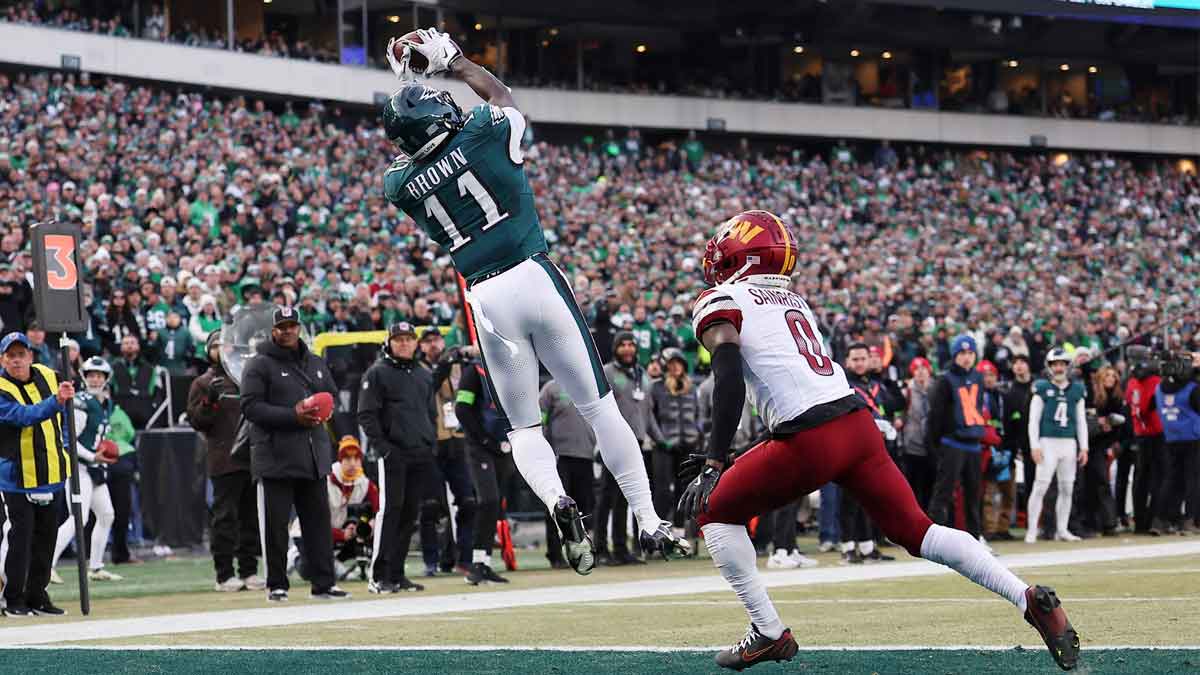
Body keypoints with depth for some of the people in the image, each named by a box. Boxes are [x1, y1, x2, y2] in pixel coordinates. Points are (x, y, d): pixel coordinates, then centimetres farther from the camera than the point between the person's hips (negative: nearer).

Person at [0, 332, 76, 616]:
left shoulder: (48, 376, 3)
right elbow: (24, 415, -33)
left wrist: (63, 450, 11)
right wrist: (56, 401, -46)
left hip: (49, 473, 6)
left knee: (46, 535, 11)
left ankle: (37, 595, 22)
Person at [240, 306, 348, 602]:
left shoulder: (316, 364, 18)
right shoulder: (259, 365, -3)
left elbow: (331, 396, 26)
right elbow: (251, 406, -11)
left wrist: (320, 412, 1)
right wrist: (293, 416, -19)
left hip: (313, 455, 5)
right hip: (275, 456, -5)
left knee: (318, 520, 5)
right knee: (275, 524, -3)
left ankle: (323, 583, 9)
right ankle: (276, 586, 4)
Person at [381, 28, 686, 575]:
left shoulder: (400, 184, 2)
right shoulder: (483, 136, -4)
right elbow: (502, 96, 19)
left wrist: (405, 86, 27)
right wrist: (454, 63, 28)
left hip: (486, 300, 1)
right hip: (534, 279, -1)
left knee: (522, 427, 11)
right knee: (598, 406, 5)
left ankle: (557, 502, -19)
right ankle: (648, 521, 2)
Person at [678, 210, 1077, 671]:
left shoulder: (720, 303, 2)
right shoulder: (793, 301, 26)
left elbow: (730, 383, -12)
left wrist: (713, 464, -18)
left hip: (810, 440, -7)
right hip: (859, 422, 7)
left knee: (714, 510, 12)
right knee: (915, 530, 10)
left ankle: (768, 633, 6)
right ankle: (1030, 598, -2)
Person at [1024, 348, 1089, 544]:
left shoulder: (1077, 390, 10)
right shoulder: (1042, 389, -1)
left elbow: (1081, 421, 13)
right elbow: (1034, 420, -3)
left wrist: (1084, 447, 8)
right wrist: (1034, 446, -11)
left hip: (1069, 443, 4)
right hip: (1048, 441, -4)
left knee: (1067, 488, 7)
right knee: (1040, 487, -9)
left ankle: (1062, 530, 16)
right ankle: (1031, 531, -6)